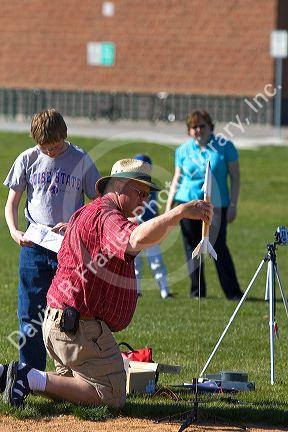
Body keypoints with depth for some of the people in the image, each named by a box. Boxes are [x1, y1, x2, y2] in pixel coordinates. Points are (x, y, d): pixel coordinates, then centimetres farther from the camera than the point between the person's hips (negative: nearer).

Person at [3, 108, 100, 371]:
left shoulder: (80, 160, 1)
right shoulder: (28, 159, 4)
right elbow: (11, 204, 10)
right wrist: (14, 231, -9)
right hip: (34, 244, 1)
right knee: (31, 314, 0)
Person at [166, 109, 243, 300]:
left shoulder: (225, 146, -1)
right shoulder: (183, 150, 8)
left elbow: (235, 177, 0)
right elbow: (177, 179, 15)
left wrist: (233, 205, -6)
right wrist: (169, 205, 9)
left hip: (216, 204, -3)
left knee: (219, 247, -10)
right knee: (192, 248, 4)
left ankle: (233, 292, -6)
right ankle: (197, 290, 14)